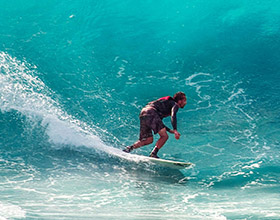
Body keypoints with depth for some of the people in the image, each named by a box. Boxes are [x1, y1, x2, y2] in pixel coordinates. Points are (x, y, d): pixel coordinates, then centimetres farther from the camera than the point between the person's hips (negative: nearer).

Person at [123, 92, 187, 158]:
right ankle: (153, 154, -18)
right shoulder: (175, 104, 8)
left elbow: (159, 122, 36)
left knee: (149, 140, 12)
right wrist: (175, 130, -25)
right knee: (164, 136, -10)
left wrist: (170, 130, 31)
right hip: (151, 112, -9)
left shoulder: (167, 102, 34)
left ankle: (130, 148, 2)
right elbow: (173, 116, -15)